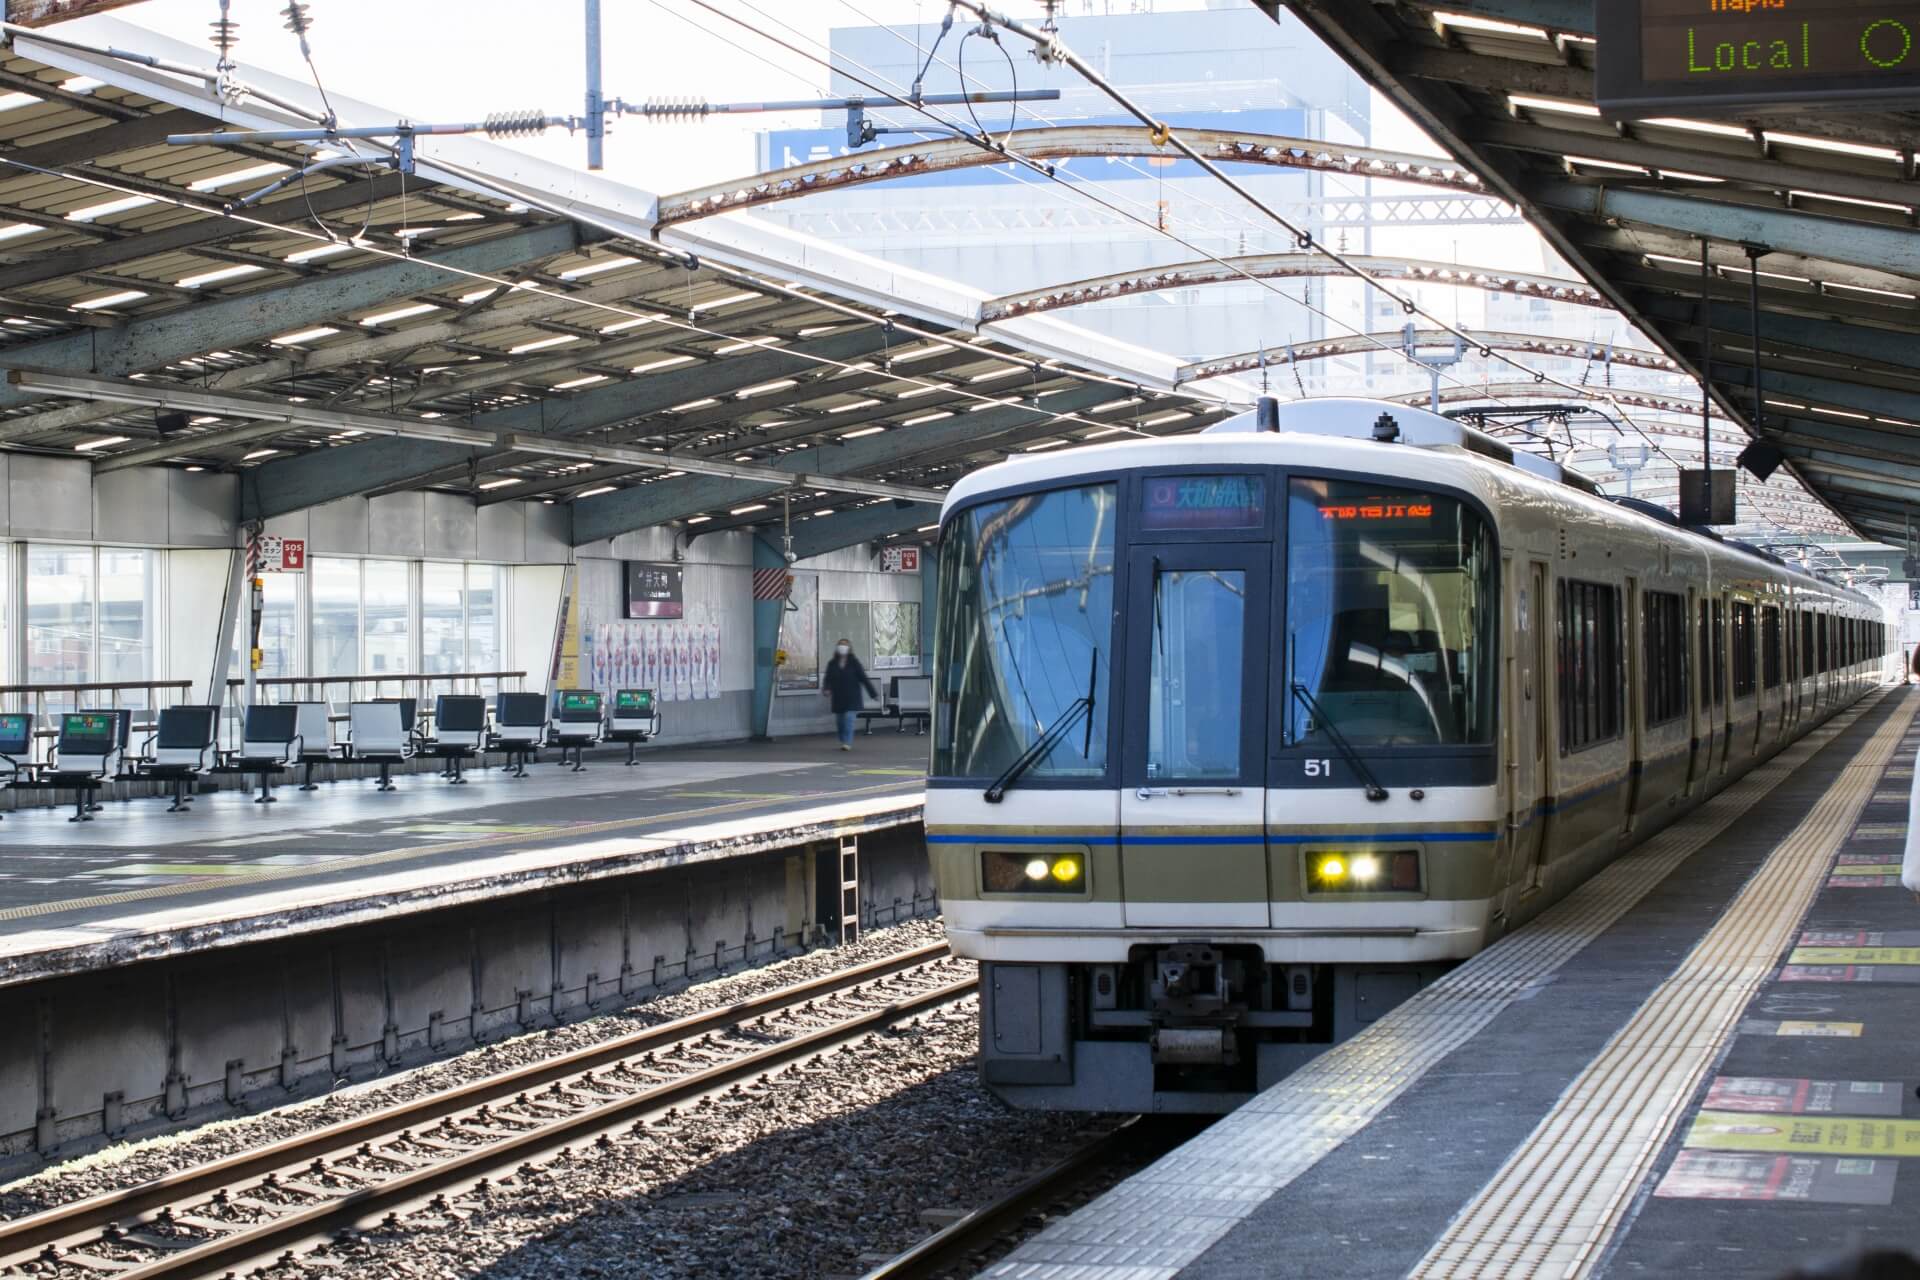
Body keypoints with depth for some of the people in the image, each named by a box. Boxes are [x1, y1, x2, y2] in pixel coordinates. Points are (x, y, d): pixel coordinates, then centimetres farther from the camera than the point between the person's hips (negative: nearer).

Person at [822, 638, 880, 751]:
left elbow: (864, 678, -2)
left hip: (852, 698, -3)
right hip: (838, 698, 3)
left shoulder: (854, 663, -2)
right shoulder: (832, 664, 5)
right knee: (839, 721, 8)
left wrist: (874, 693, -2)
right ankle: (844, 741, 25)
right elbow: (828, 679, -2)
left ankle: (847, 743, -14)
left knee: (848, 719, -14)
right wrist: (826, 689, -25)